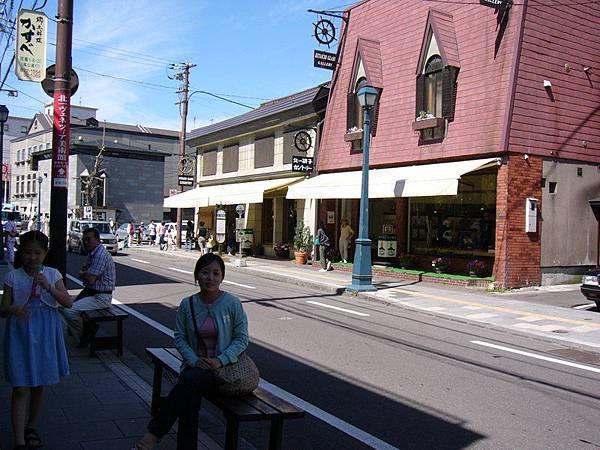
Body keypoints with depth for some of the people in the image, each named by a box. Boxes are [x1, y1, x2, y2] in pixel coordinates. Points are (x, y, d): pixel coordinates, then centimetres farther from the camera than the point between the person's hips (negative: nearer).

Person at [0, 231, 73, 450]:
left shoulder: (52, 274, -1)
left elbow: (68, 302, -9)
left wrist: (49, 287, -24)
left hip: (45, 334, 2)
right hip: (21, 334, -2)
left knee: (40, 385, 15)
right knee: (21, 388, -4)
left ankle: (31, 428, 35)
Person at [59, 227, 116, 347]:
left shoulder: (101, 255, -21)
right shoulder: (92, 253, 12)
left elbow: (90, 279, -23)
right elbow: (83, 272, 22)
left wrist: (83, 274, 0)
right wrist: (85, 273, -3)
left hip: (101, 297, -10)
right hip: (90, 292, 10)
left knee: (68, 310, -21)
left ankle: (86, 335, 0)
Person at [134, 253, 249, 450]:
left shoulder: (232, 304, -6)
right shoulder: (187, 304, 2)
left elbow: (242, 338, -3)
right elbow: (179, 337, 5)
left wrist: (220, 360, -16)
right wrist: (194, 360, -11)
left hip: (223, 368, -3)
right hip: (195, 365, 3)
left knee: (189, 380, -31)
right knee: (190, 398, -31)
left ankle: (154, 434, -26)